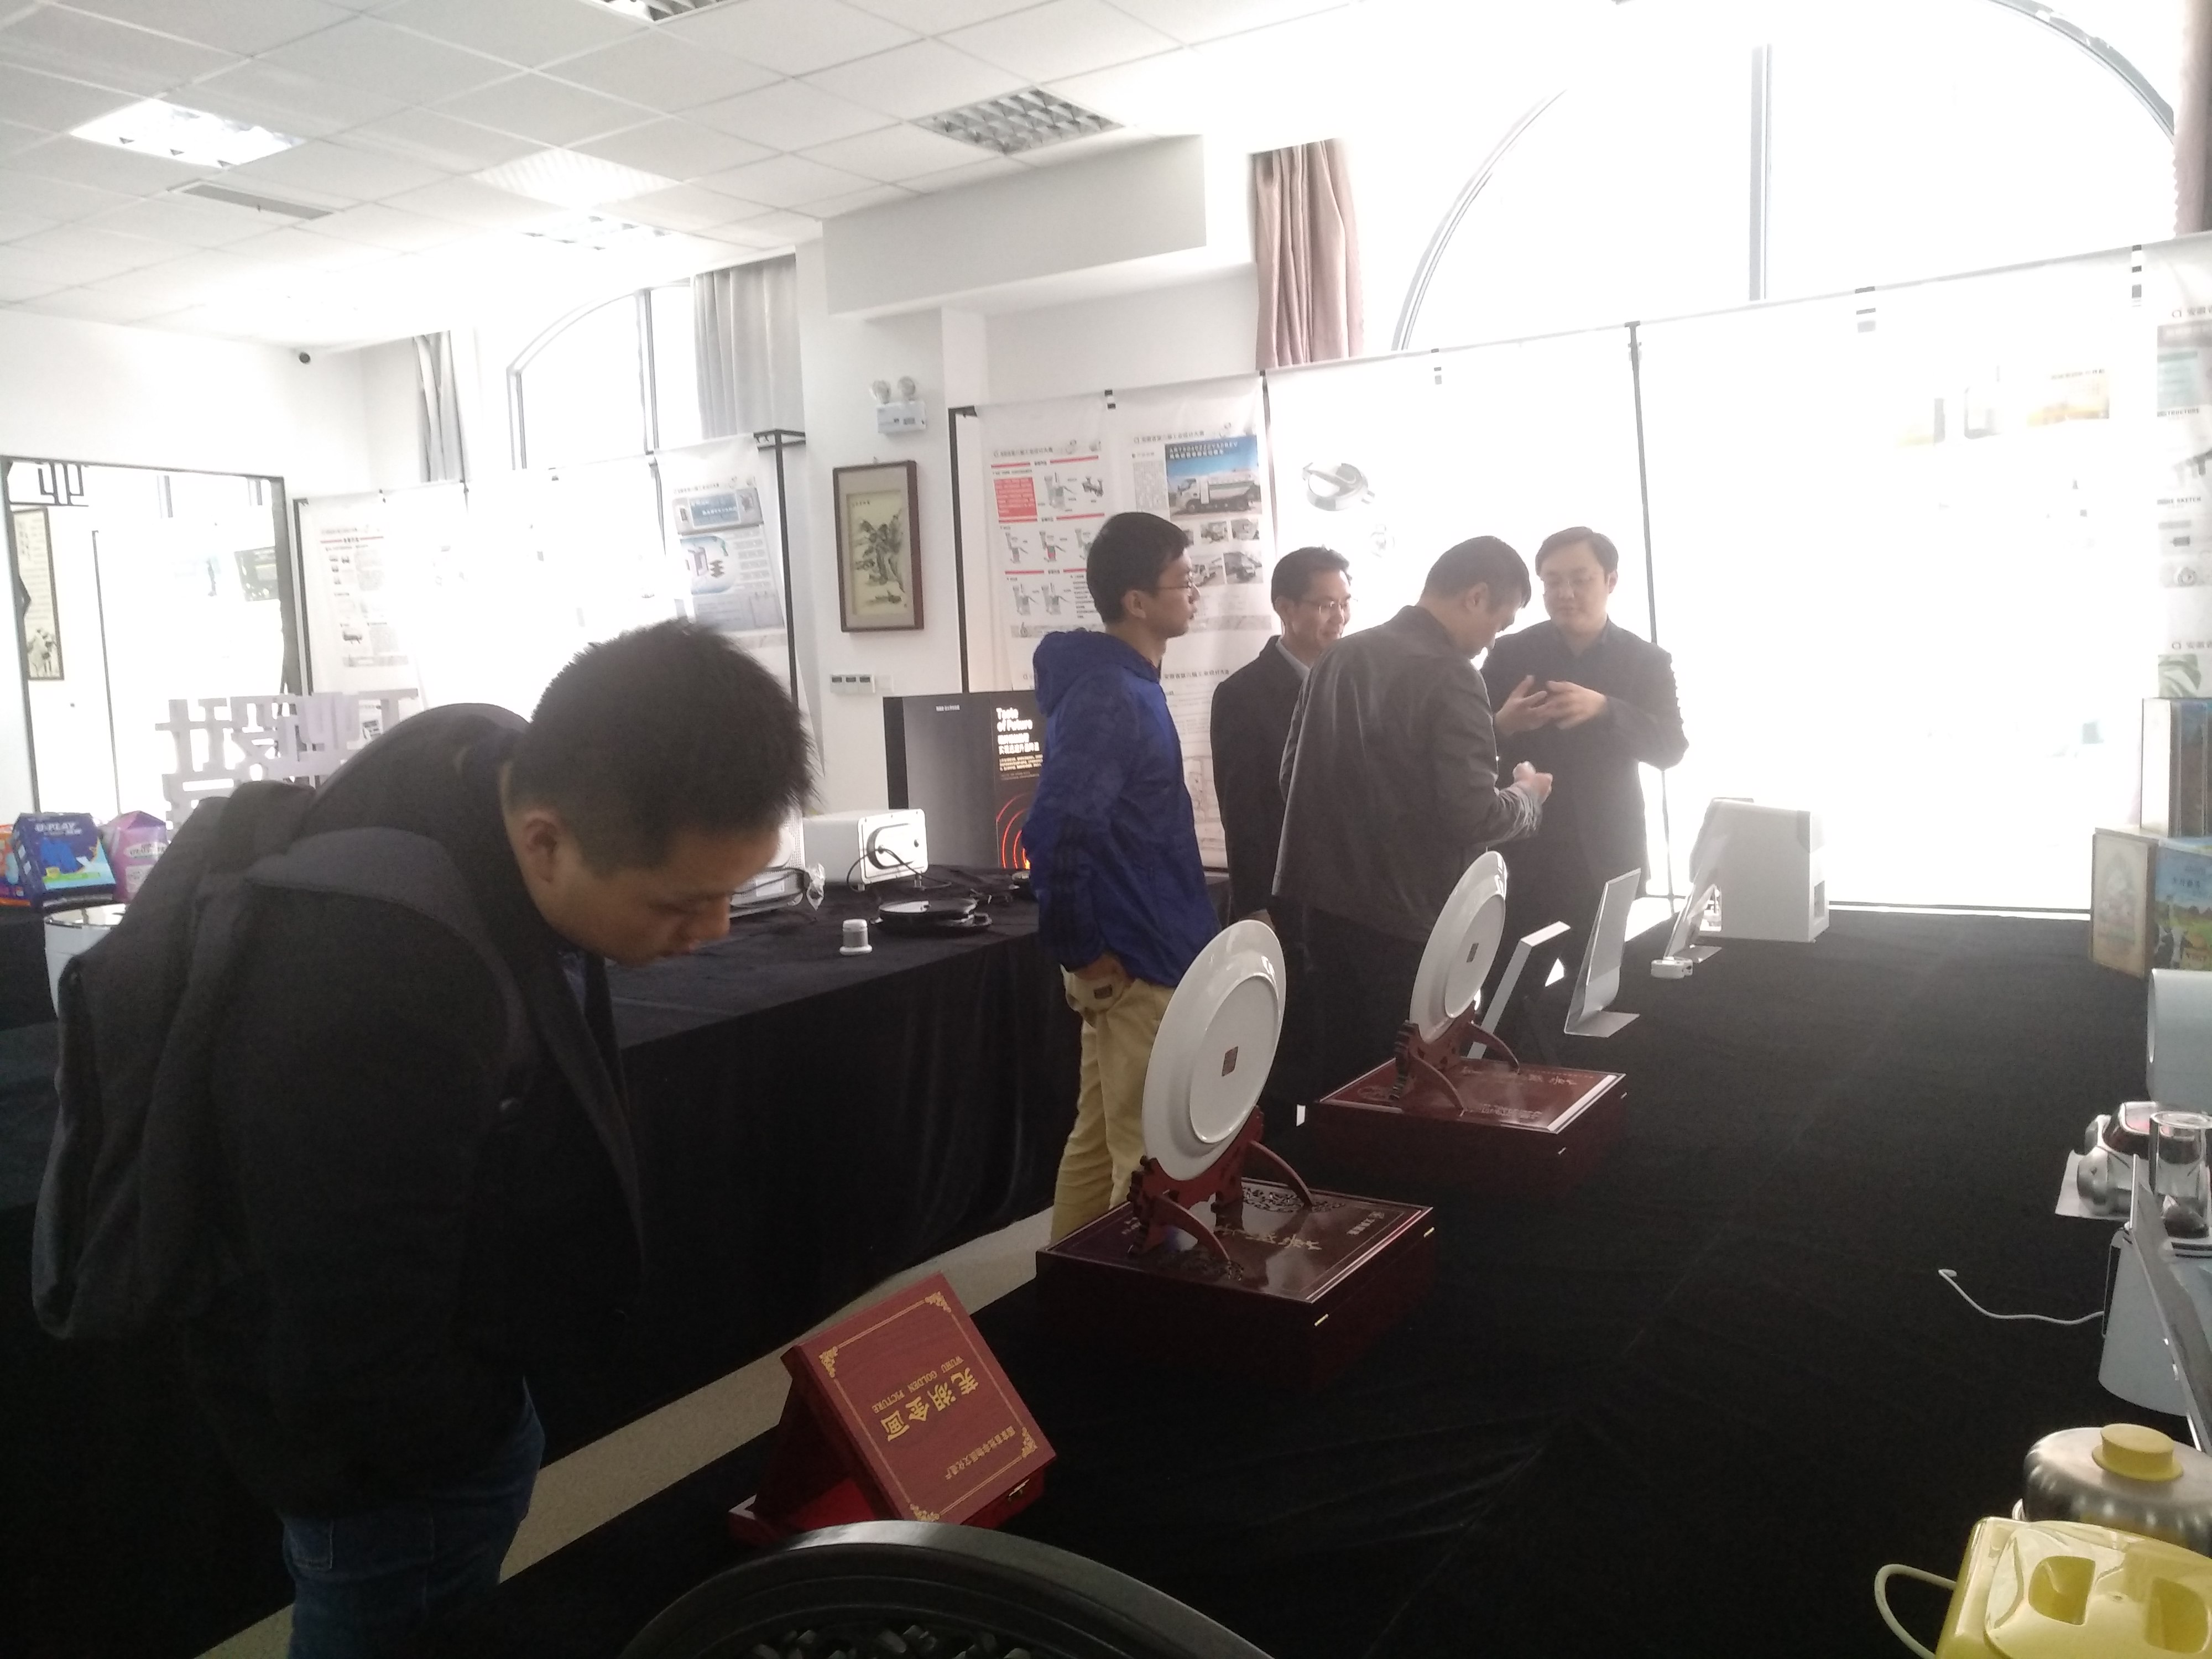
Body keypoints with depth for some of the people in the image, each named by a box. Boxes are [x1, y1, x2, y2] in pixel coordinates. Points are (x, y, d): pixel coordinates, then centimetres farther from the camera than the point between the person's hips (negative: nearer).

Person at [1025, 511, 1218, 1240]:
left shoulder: (1125, 682, 12)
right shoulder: (1109, 697, -19)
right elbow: (1057, 832, -29)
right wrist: (1079, 951, -19)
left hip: (1134, 957, 10)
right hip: (1136, 965, -10)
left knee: (1099, 1142, 18)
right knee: (1147, 1162, 2)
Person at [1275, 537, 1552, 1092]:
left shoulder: (1340, 657, 8)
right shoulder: (1449, 675, -15)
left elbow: (1294, 773, 16)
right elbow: (1470, 817, -19)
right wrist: (1527, 795, 2)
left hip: (1328, 905, 7)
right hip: (1407, 917, -7)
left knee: (1346, 1077, 15)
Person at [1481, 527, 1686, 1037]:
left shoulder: (1647, 661, 4)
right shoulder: (1510, 654, 3)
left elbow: (1671, 747, -8)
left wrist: (1604, 708, -24)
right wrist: (1504, 725, -21)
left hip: (1606, 860, 1)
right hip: (1524, 858, -1)